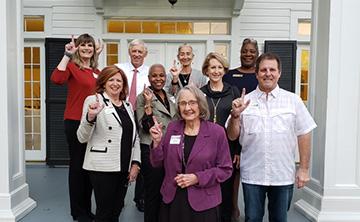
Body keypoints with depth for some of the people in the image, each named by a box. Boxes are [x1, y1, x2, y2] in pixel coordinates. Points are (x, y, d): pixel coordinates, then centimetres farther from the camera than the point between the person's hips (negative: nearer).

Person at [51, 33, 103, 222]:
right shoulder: (72, 66, -6)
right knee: (77, 166, 4)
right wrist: (67, 55, -25)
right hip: (75, 122, -7)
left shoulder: (96, 71, 12)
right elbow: (56, 79, -28)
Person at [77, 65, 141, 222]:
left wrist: (135, 163, 6)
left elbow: (135, 137, 17)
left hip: (124, 168, 6)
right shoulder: (94, 100, -5)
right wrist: (90, 117, -28)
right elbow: (82, 138, -10)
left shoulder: (127, 106, 13)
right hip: (103, 168, -6)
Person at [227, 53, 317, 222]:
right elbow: (232, 136, 2)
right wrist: (235, 115, -16)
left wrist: (304, 168, -1)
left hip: (283, 175, 0)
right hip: (252, 175, 0)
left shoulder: (293, 100, 0)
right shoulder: (245, 101, 1)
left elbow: (304, 134, 2)